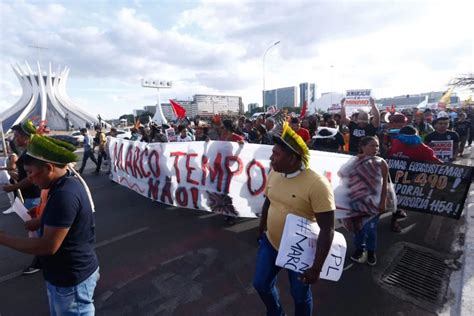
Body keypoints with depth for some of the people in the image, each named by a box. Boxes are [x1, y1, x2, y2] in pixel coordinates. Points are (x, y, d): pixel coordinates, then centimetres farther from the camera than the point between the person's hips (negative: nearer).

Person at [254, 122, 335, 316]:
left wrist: (316, 268, -20)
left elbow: (327, 229, -23)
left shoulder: (317, 184, -27)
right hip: (270, 243, 6)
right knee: (261, 284, 20)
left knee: (300, 296, 17)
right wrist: (261, 230, 18)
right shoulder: (274, 174, -6)